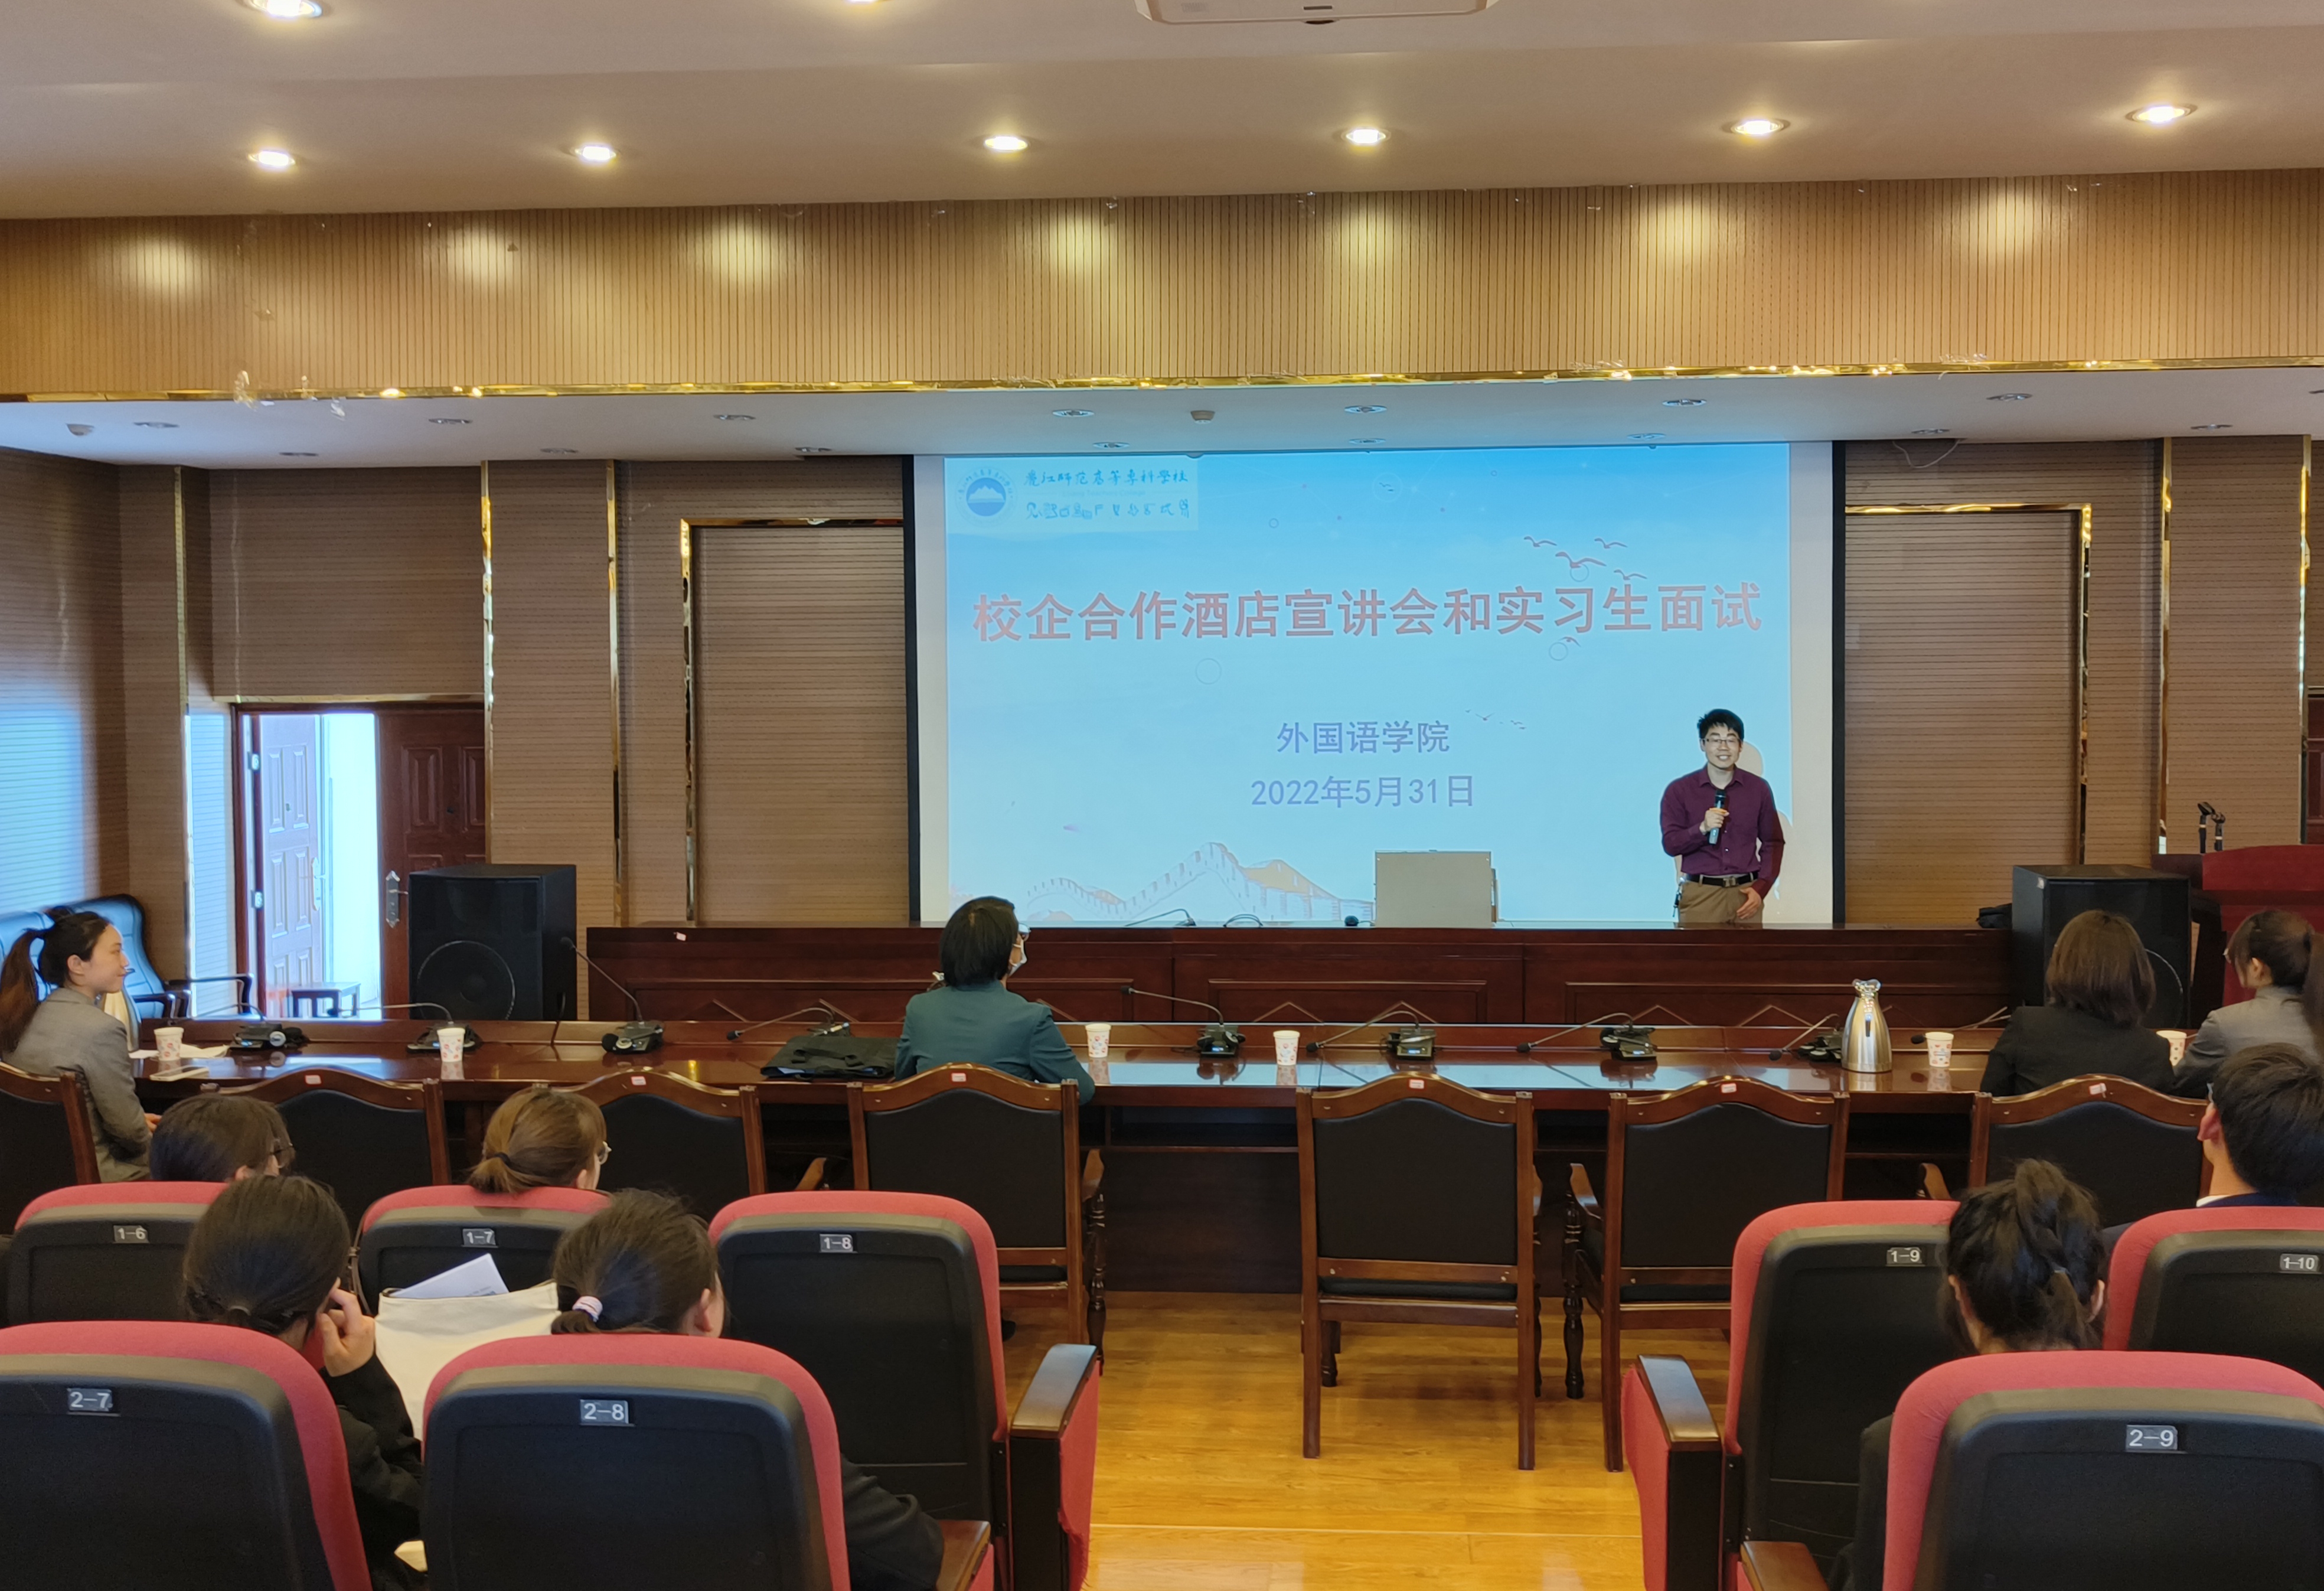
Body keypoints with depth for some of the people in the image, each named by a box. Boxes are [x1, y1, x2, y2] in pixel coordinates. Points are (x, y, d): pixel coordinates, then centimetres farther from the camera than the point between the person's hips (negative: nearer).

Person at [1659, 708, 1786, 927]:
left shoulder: (1758, 788, 6)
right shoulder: (1679, 790, 0)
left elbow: (1773, 842, 10)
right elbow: (1670, 844, -4)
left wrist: (1761, 888, -2)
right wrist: (1702, 829, -23)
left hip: (1746, 893, 2)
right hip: (1700, 894, -2)